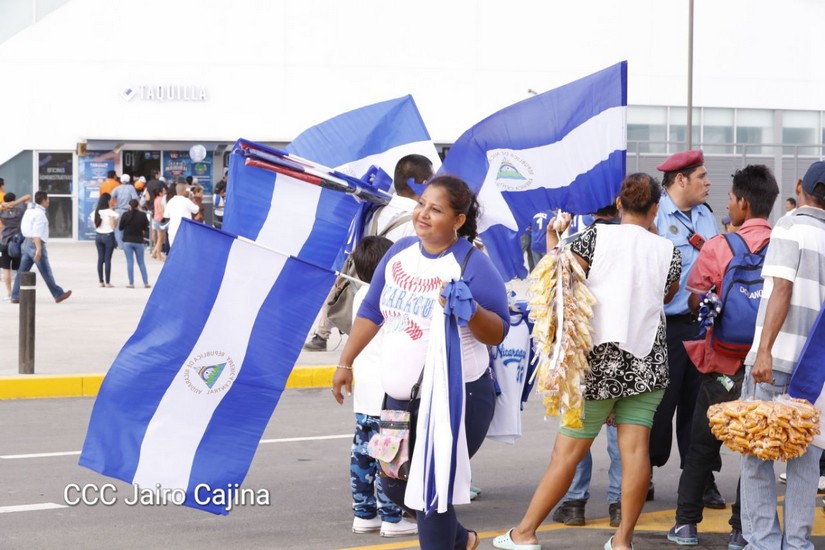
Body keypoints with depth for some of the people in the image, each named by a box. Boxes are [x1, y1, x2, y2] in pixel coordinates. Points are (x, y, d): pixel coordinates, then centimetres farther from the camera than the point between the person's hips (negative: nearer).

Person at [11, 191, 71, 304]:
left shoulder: (30, 212, 13)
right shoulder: (40, 214, -15)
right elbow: (36, 233, -23)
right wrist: (38, 249, -29)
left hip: (27, 243, 9)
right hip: (35, 244, -9)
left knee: (22, 271, 6)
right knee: (46, 272, 0)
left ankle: (15, 297, 3)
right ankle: (58, 295, 8)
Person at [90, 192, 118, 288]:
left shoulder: (95, 212, 2)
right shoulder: (110, 213, -14)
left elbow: (95, 225, 7)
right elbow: (114, 226, -13)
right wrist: (115, 219, 2)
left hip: (98, 235, 5)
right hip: (108, 236, -5)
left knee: (100, 258, 11)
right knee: (107, 259, -1)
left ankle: (101, 281, 13)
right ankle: (107, 282, 0)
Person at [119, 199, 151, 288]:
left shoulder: (125, 215, -9)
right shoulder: (142, 215, -6)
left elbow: (120, 227, -1)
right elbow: (146, 228, 1)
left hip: (127, 241, -1)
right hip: (139, 241, 1)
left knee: (130, 262, 2)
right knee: (141, 262, 11)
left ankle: (131, 283, 0)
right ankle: (146, 282, 9)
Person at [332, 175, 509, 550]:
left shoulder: (473, 266, -14)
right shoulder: (400, 252, 5)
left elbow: (498, 333, -14)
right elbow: (372, 311, 15)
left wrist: (469, 309, -33)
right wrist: (346, 362, 16)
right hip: (399, 396, 7)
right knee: (395, 485, 16)